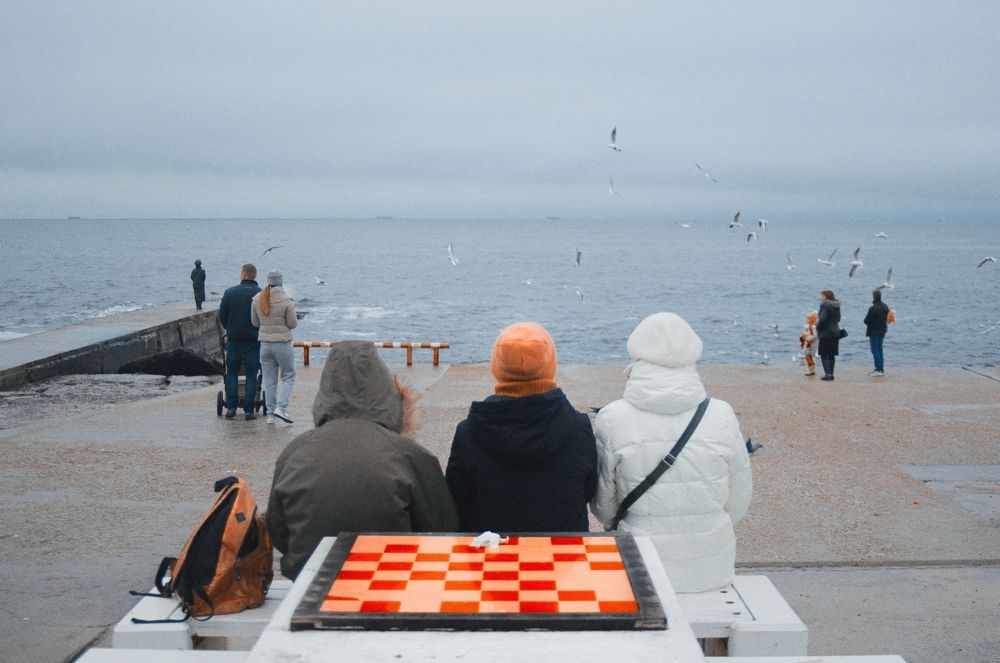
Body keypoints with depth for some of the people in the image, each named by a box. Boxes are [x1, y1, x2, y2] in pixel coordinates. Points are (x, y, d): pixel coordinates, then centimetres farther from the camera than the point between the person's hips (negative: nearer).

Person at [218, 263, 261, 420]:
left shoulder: (230, 292, -2)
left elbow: (222, 316, 4)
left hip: (234, 339, 1)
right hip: (254, 341, -1)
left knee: (232, 373, 13)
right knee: (251, 375, 4)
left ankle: (231, 407, 7)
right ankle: (249, 411, 2)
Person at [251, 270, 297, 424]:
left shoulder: (257, 299, 0)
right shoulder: (287, 300, -13)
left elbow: (255, 322, 7)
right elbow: (292, 324, -10)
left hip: (265, 343, 4)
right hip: (283, 342, -4)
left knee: (269, 381, 10)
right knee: (289, 377, 9)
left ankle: (270, 414, 11)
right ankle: (281, 407, -6)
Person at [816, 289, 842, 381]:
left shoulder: (825, 306, -15)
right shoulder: (836, 306, 9)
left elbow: (822, 319, -22)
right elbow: (838, 319, 16)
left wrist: (817, 328, -7)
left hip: (826, 333, -8)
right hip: (836, 332, 8)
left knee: (824, 355, -2)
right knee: (832, 355, 12)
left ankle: (828, 374, -8)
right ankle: (831, 374, 14)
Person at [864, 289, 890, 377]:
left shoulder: (873, 308, -23)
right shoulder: (885, 307, 2)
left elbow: (866, 321, -19)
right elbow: (887, 318, 11)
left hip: (874, 332, -8)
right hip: (882, 331, 8)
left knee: (875, 350, -1)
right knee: (879, 350, 17)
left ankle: (879, 370, -4)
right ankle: (881, 369, 21)